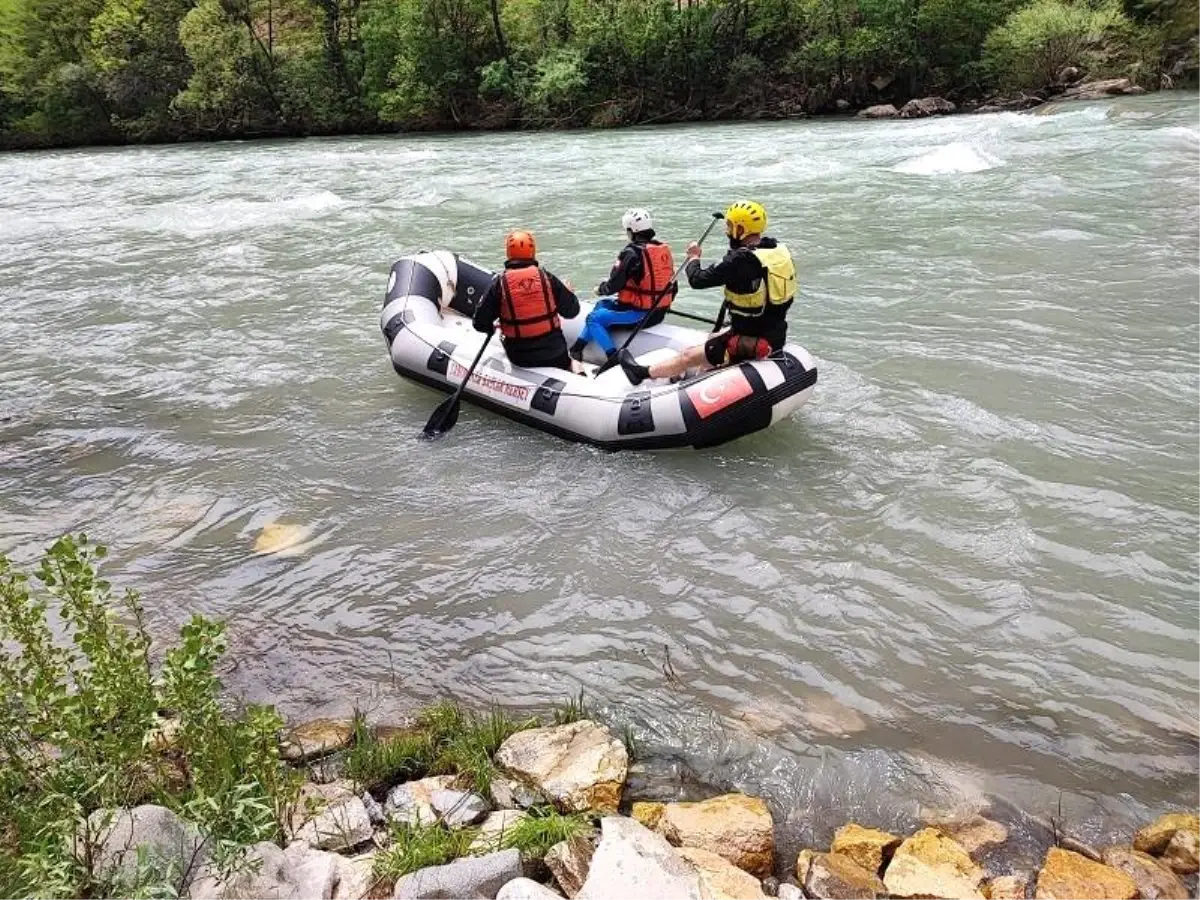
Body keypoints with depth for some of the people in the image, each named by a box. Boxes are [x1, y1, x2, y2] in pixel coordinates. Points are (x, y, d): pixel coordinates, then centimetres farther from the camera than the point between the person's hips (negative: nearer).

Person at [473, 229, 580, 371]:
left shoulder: (499, 283, -8)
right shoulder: (546, 277, -5)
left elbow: (479, 323, -5)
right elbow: (572, 310, 2)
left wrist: (492, 327, 18)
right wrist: (569, 292, 24)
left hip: (519, 356, -1)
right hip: (552, 351, 1)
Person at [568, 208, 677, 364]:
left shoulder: (632, 253, -17)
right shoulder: (664, 249, 7)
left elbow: (613, 285, -15)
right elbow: (673, 288, 11)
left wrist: (600, 289, 7)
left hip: (638, 313, -9)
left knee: (593, 319, 4)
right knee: (601, 305, 23)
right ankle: (577, 348, 24)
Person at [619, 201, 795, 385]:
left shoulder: (741, 259, -24)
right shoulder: (779, 249, 0)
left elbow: (697, 280, -17)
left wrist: (693, 258, 3)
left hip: (752, 343, -8)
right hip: (777, 334, 8)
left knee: (688, 356, 9)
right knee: (714, 339, 32)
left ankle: (643, 373, 26)